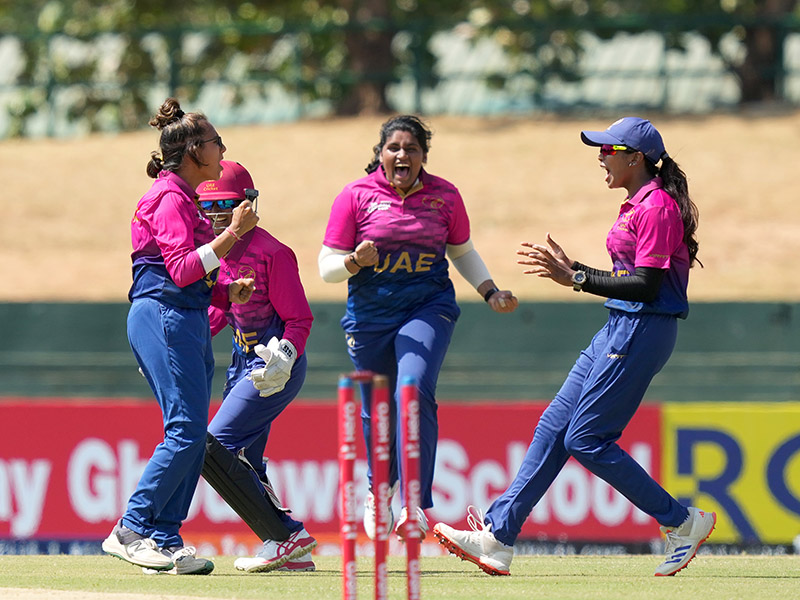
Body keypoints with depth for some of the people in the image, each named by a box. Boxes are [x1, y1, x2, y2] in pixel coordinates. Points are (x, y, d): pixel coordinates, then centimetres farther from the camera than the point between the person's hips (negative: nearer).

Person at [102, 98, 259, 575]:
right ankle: (132, 531, -14)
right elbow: (181, 270, -20)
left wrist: (227, 293, 9)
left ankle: (165, 541, 4)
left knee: (193, 436, 5)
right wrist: (232, 236, -20)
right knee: (186, 431, -15)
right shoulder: (170, 199, -10)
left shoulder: (186, 199, 21)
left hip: (188, 321, 10)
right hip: (164, 318, -10)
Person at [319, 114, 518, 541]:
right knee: (376, 410, 11)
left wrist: (491, 294, 3)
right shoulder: (356, 196, -5)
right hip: (370, 317, 1)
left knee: (414, 393, -24)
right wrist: (356, 262, -25)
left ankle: (416, 503, -23)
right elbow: (327, 266, -4)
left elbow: (462, 252, 16)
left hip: (428, 309, -1)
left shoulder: (445, 196, 1)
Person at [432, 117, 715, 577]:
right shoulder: (637, 205, 17)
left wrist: (576, 279, -18)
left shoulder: (657, 207, -14)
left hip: (644, 331, -10)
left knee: (586, 440, -9)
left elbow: (647, 285, -20)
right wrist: (570, 269, 15)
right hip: (620, 328, 10)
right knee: (554, 429, 6)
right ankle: (498, 537, 5)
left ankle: (683, 522, -1)